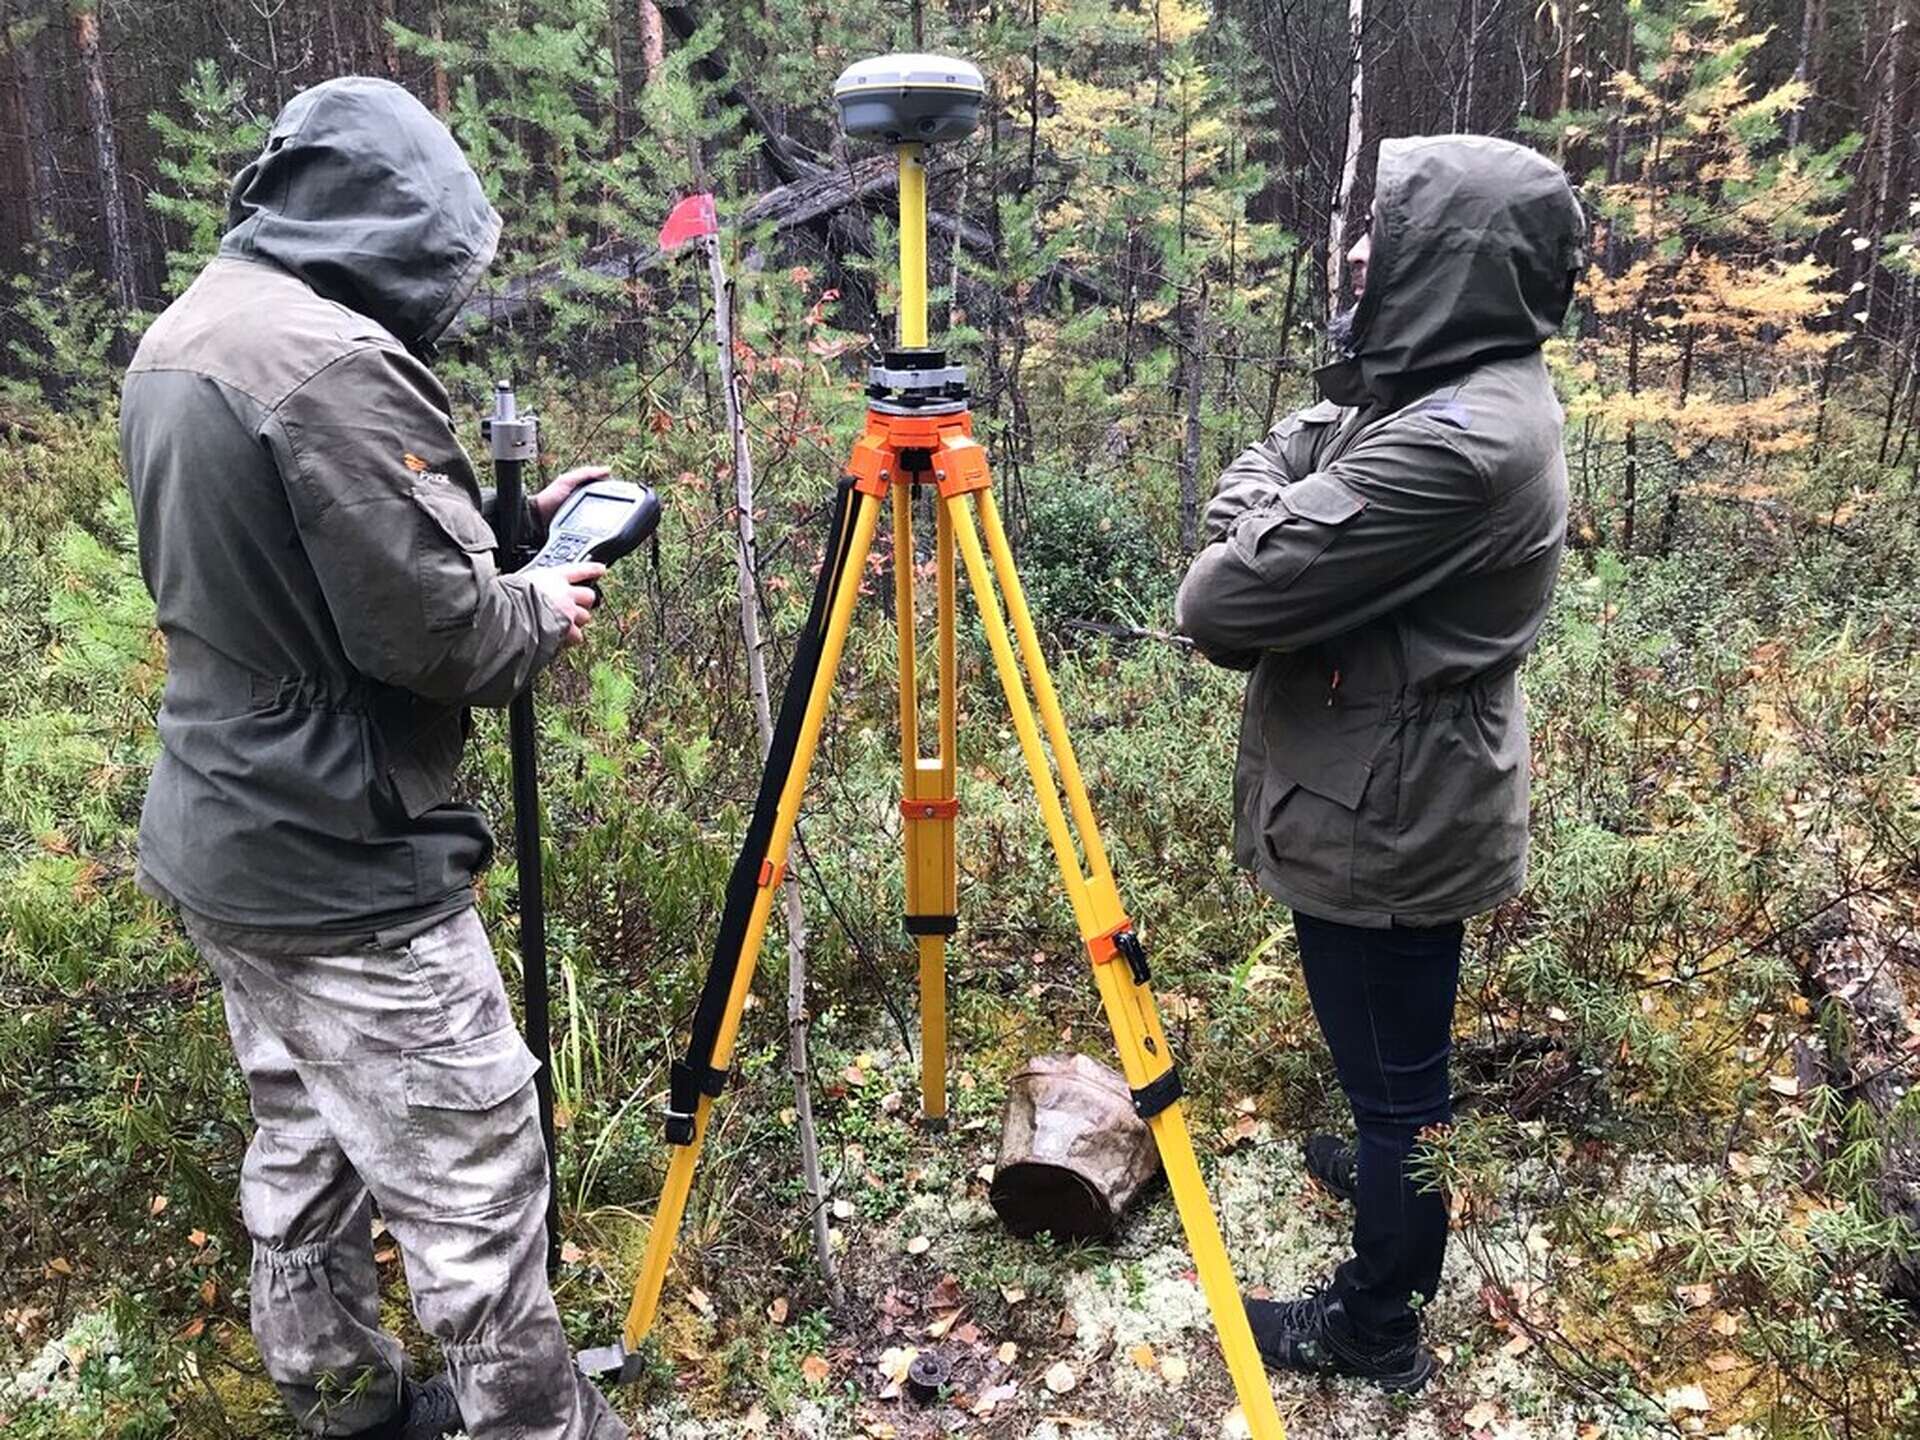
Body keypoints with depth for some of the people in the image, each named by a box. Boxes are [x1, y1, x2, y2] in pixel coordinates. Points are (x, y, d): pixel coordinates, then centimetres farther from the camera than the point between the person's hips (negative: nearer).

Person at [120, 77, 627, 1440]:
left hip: (216, 842, 10)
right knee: (472, 1185, 3)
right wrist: (540, 609, -3)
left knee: (306, 1149, 22)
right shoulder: (333, 358, -22)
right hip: (344, 871, -10)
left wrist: (502, 529, 13)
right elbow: (431, 631, -23)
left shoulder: (180, 334, 9)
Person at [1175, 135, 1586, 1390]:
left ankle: (1377, 1327, 29)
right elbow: (1286, 458, 11)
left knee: (1393, 1075, 9)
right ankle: (1396, 1162, 54)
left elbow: (1221, 596, -27)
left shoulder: (1457, 442, -29)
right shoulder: (1474, 391, 4)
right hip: (1406, 801, 9)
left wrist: (1261, 515, -8)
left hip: (1382, 821, -9)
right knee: (1395, 1056, 30)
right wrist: (1277, 491, -11)